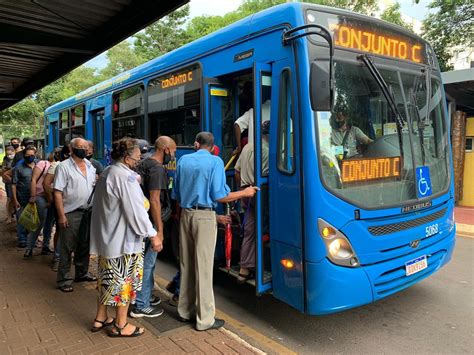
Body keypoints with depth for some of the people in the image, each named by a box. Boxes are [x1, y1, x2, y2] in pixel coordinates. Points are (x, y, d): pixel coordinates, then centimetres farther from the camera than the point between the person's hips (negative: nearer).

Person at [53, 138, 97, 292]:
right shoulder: (64, 167, -9)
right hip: (70, 214, -6)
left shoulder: (90, 166, 9)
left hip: (87, 212, 6)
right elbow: (57, 192, -13)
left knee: (84, 245, 17)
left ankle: (82, 273, 33)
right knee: (67, 248, 2)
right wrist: (61, 215, -18)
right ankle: (64, 280, 14)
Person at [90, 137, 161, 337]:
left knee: (108, 277, 19)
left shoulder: (106, 173, 10)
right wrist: (153, 235, -18)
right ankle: (120, 325, 18)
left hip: (107, 236, 9)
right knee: (124, 280, 4)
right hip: (124, 239, -9)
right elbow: (136, 210, -23)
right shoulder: (126, 176, -20)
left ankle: (100, 318, 32)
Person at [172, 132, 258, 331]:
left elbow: (176, 195, 11)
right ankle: (205, 319, 8)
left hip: (185, 214, 6)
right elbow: (219, 196, -11)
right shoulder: (215, 162, -7)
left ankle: (185, 311, 27)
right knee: (203, 267, -1)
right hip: (205, 217, -5)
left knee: (186, 264, 14)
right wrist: (245, 193, 1)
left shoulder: (183, 160, 9)